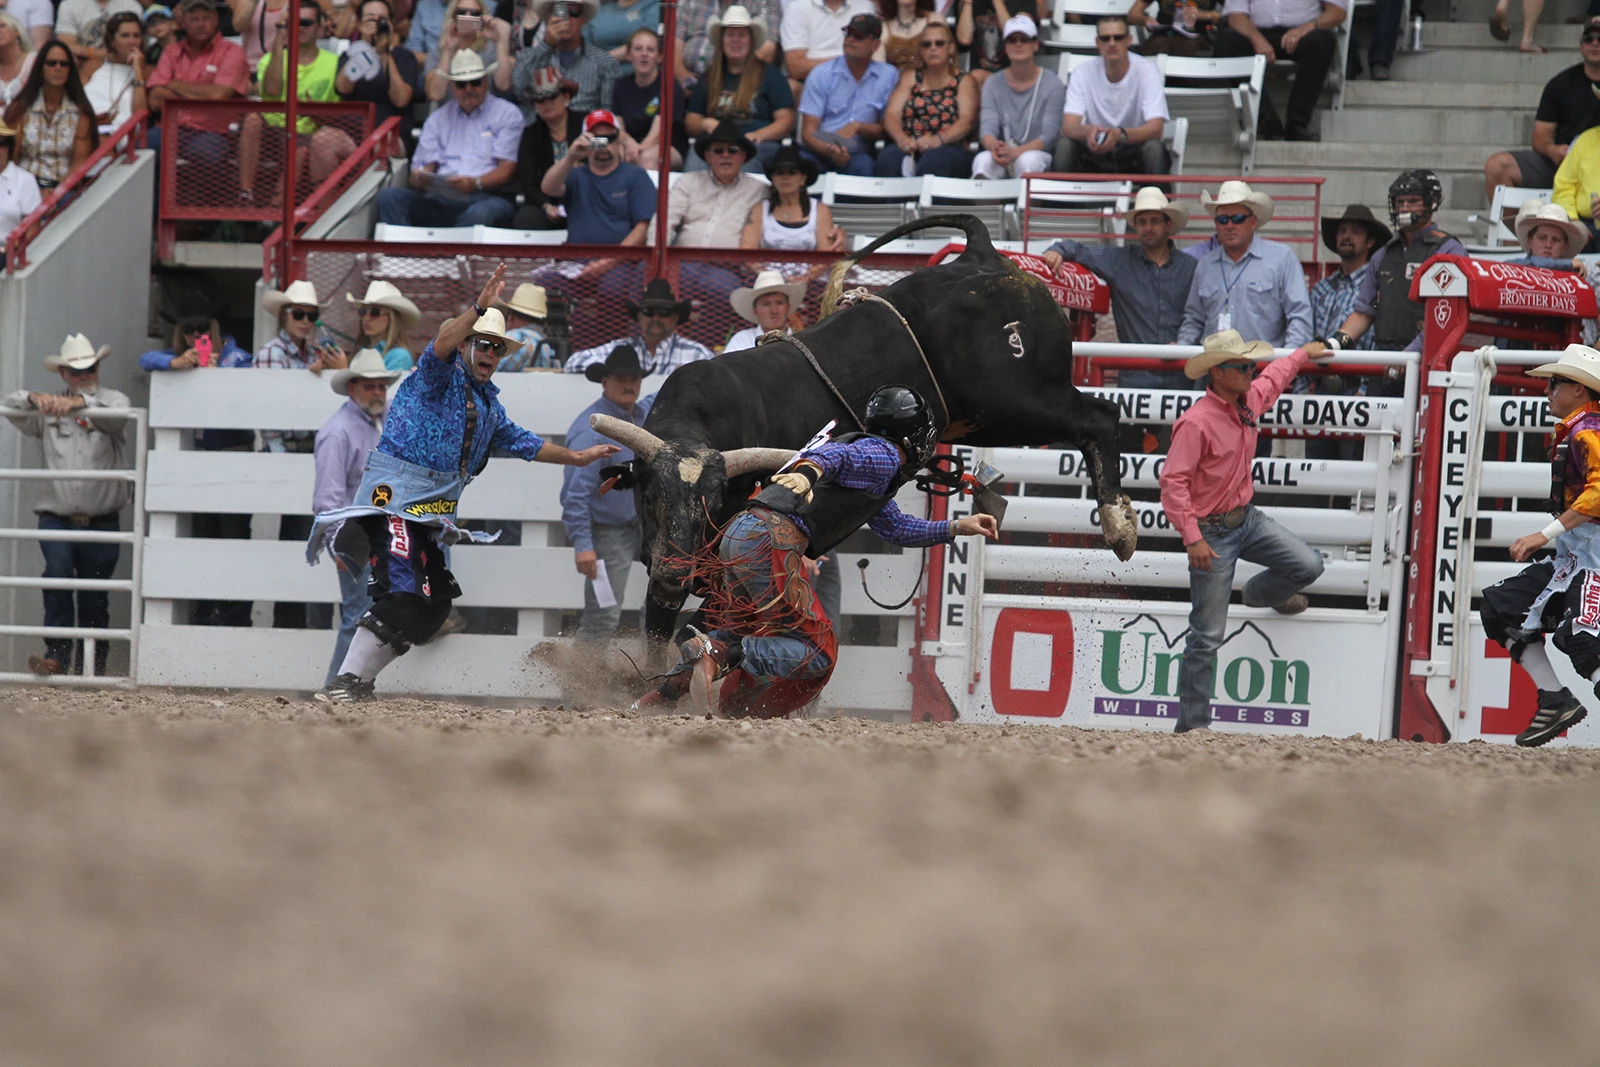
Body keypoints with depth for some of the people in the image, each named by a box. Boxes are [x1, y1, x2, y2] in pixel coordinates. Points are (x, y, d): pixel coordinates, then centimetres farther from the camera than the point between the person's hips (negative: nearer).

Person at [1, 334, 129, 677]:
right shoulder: (48, 411, 11)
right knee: (57, 574, -22)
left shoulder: (113, 401, 5)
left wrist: (78, 403, -35)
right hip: (57, 517, 0)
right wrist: (34, 399, -26)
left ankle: (91, 667, 14)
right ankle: (57, 655, -24)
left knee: (95, 598, 3)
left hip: (101, 520, 0)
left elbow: (115, 417, -17)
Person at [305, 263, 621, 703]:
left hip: (434, 512, 9)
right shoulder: (440, 376, -4)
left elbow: (519, 441, 34)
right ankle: (345, 682, -21)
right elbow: (440, 346, -26)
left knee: (433, 608, 8)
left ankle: (357, 682, 12)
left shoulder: (488, 402, 22)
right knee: (400, 593, -22)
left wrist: (577, 457, 34)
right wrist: (480, 309, -39)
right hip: (396, 495, -9)